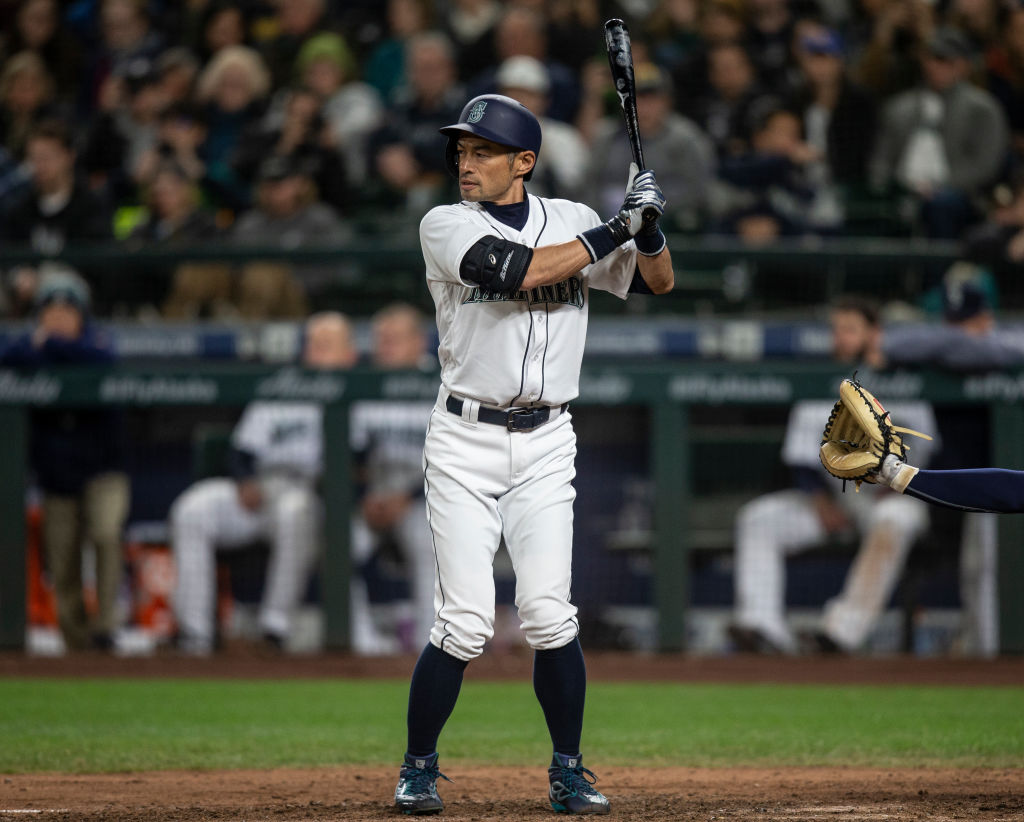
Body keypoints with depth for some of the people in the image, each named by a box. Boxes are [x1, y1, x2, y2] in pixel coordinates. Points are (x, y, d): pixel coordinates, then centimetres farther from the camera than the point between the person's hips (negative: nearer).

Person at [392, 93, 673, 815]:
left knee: (550, 614, -7)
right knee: (466, 622, -9)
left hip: (545, 444, 2)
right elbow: (516, 270, -19)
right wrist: (612, 231, -14)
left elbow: (658, 281, 11)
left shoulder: (571, 220, 8)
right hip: (465, 443, -2)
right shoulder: (446, 227, -2)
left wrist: (649, 227, -9)